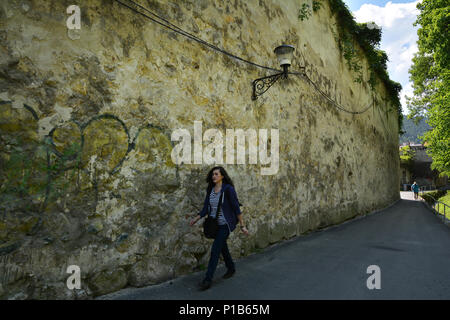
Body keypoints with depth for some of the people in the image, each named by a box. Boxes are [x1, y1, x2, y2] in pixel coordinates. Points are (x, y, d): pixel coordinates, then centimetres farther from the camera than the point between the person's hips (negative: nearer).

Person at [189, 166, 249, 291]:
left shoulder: (228, 189, -14)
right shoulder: (210, 190, 4)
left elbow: (236, 208, -13)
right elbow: (206, 208, 8)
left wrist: (242, 226, -13)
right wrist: (196, 218, -5)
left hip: (225, 224, -6)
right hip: (215, 224, 7)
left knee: (215, 250, -8)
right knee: (222, 247, 20)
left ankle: (208, 279, 1)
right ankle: (231, 269, 42)